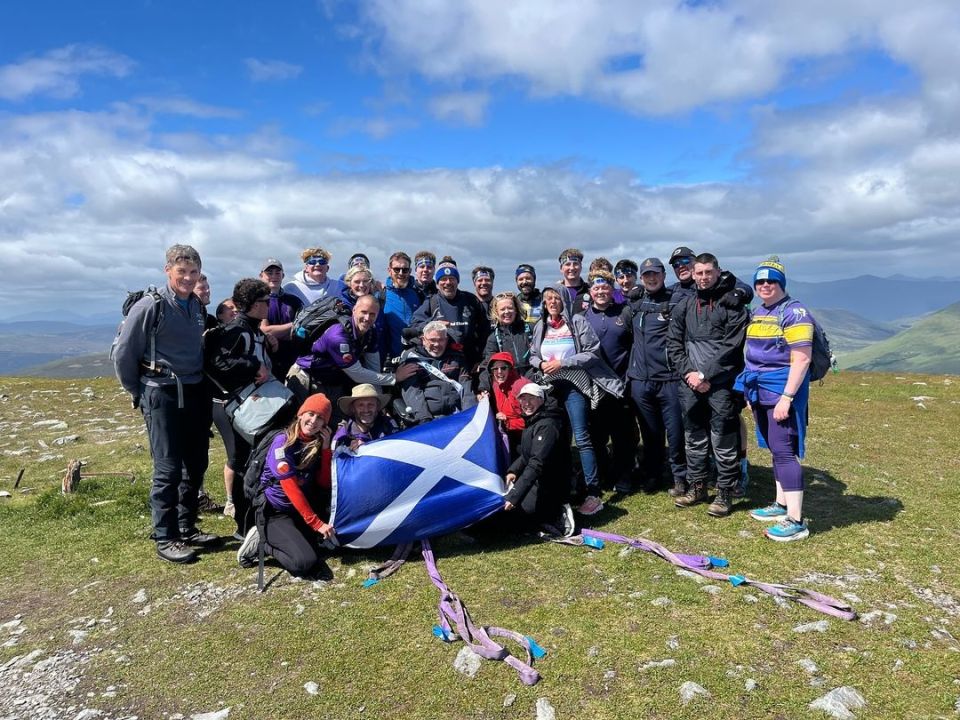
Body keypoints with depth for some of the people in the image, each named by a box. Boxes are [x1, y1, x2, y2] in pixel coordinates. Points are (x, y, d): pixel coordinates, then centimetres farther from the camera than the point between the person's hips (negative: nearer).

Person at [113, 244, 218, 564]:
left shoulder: (197, 305, 9)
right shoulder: (150, 306, -11)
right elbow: (122, 354, -7)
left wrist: (201, 385, 15)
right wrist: (139, 393, 0)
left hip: (196, 393, 7)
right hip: (163, 396, -6)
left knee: (196, 465, 11)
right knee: (168, 469, -3)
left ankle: (187, 528, 25)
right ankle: (165, 538, 9)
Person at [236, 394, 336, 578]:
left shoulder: (317, 444, 2)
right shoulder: (283, 442, -17)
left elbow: (324, 484, -3)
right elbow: (291, 489, -22)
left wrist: (325, 448, -11)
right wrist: (317, 523, -25)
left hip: (302, 509, 7)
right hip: (275, 513, -7)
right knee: (306, 564, -23)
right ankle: (260, 543, -2)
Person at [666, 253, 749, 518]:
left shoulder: (731, 304, -2)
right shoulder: (684, 305, 11)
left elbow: (731, 347, -10)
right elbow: (674, 343, 8)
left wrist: (704, 374, -12)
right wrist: (688, 373, -5)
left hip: (721, 384, -4)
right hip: (690, 384, 4)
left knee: (723, 441, 0)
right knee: (694, 438, 13)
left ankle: (725, 492, 12)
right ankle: (697, 486, 26)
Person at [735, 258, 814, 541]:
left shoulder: (794, 312, -11)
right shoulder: (757, 313, 14)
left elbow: (801, 359, -17)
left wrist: (786, 398, -22)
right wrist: (751, 391, 18)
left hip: (783, 392, -8)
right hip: (761, 391, 8)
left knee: (784, 451, -9)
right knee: (775, 450, 15)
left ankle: (796, 521, -4)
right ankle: (781, 504, 26)